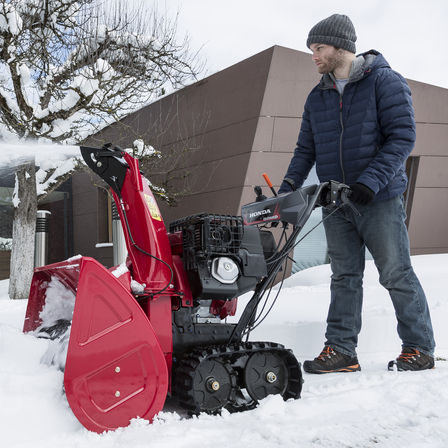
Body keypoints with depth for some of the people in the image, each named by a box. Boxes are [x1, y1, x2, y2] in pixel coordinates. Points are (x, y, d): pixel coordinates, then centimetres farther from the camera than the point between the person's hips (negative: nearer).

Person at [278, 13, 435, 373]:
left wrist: (371, 181, -23)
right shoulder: (317, 98, 14)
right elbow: (306, 150, 16)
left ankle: (420, 349, 14)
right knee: (344, 278, 7)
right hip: (335, 204, 5)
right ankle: (341, 350, 12)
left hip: (380, 199, -5)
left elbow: (403, 135, -12)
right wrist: (286, 191, 4)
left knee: (397, 274, 1)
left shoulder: (385, 81, -4)